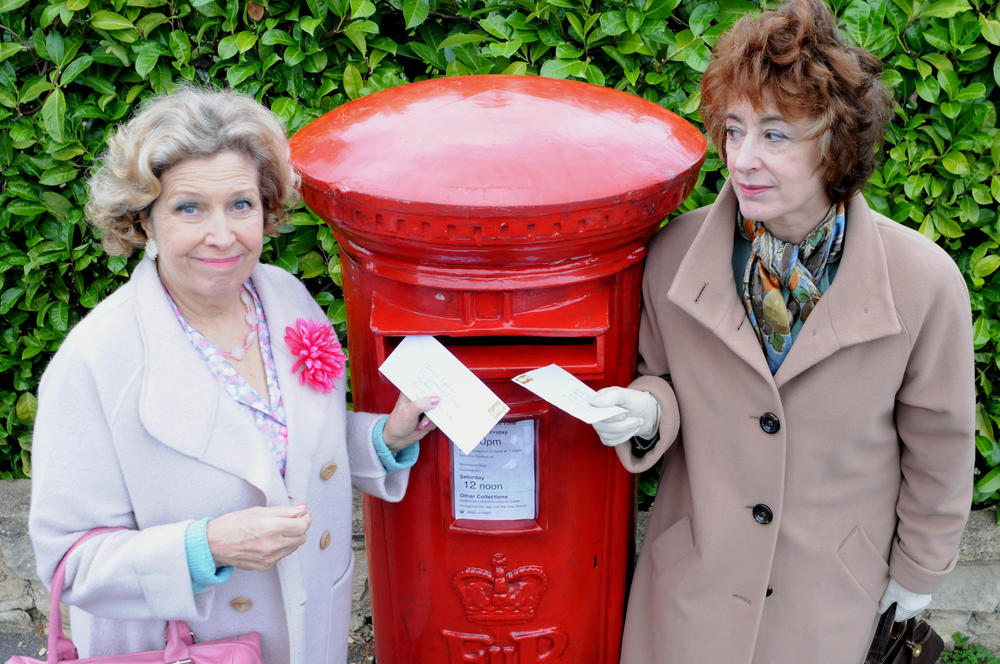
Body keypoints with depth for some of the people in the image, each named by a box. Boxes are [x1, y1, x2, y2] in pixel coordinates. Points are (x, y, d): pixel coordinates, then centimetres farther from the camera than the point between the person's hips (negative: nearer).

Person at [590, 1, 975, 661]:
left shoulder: (924, 282, -19)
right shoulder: (675, 253, -14)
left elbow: (937, 444, -4)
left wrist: (920, 567, 7)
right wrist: (647, 411, -20)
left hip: (831, 583, -1)